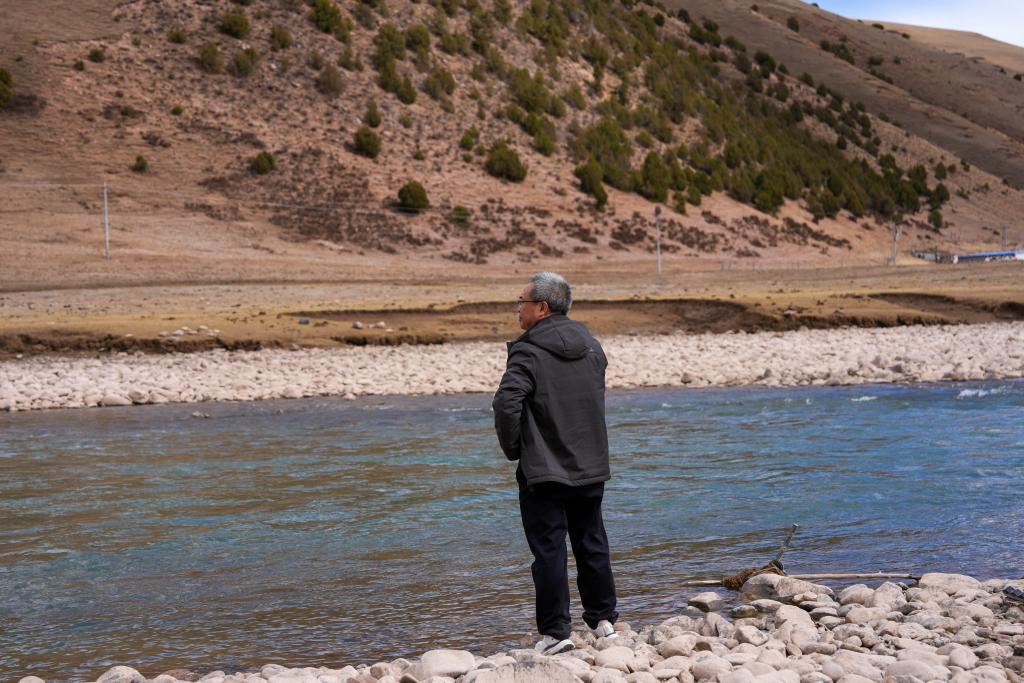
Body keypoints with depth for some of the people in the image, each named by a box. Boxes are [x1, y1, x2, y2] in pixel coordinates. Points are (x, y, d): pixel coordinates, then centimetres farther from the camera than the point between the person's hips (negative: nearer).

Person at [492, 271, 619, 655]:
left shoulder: (528, 353, -16)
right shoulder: (591, 347, 8)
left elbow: (507, 403, -26)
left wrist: (513, 450, -11)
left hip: (543, 471, -6)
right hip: (590, 467, 7)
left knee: (549, 551, 0)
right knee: (592, 544, 16)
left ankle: (555, 631, 1)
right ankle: (603, 620, 25)